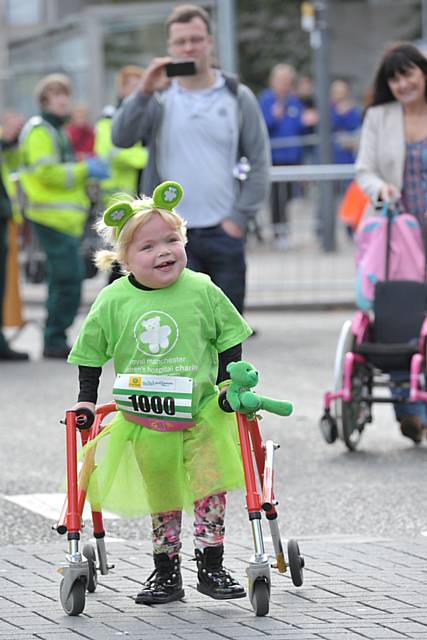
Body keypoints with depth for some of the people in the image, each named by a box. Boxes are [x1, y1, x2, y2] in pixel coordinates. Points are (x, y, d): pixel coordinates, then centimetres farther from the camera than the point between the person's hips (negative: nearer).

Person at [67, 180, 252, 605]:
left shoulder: (202, 291, -7)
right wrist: (86, 400, 1)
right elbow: (91, 354, 6)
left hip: (201, 414, -1)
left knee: (210, 487, -3)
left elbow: (228, 339, 5)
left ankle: (211, 566, 7)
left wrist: (229, 383, -4)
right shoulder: (113, 301, -6)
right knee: (161, 498, 9)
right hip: (142, 420, 1)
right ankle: (166, 573, 19)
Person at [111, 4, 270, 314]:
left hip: (224, 233, 1)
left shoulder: (237, 97, 5)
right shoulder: (159, 98, 4)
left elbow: (259, 162, 4)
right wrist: (145, 92, -23)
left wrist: (239, 218, -5)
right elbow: (121, 137, -11)